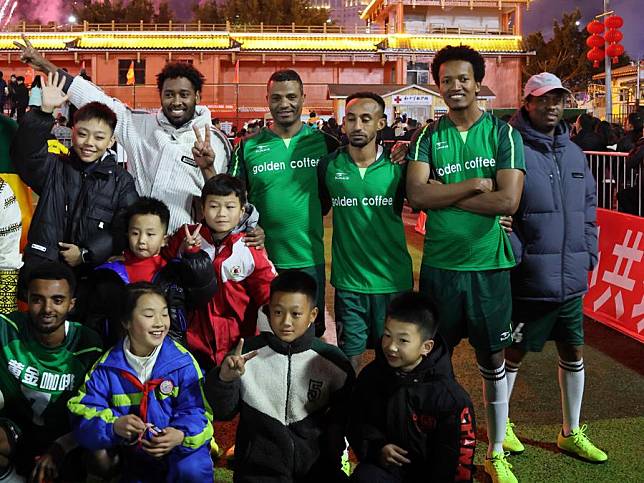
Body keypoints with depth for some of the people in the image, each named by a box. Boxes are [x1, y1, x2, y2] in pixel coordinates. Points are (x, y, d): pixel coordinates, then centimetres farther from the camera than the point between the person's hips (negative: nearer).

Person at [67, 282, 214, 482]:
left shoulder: (182, 361, -10)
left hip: (181, 450, -1)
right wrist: (113, 426, -32)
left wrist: (181, 435, -33)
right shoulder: (106, 367, -6)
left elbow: (195, 412, -11)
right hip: (133, 454, 2)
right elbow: (83, 413, -12)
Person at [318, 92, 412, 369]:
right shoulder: (328, 166, -2)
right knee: (350, 360, 8)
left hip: (393, 280, 0)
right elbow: (319, 210, 13)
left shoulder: (397, 166, -5)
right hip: (348, 282, 0)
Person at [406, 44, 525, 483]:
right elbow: (417, 195, -14)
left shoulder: (503, 133, -2)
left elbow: (508, 201, -15)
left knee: (493, 361, 11)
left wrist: (444, 194, -13)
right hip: (439, 265, 1)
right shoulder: (428, 137, 2)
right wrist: (474, 185, -16)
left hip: (489, 265, -1)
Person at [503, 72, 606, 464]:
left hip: (571, 280, 7)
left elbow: (589, 207, 17)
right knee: (513, 354, 9)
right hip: (527, 280, -7)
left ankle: (571, 433, 35)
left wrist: (588, 253, 9)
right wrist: (517, 257, -20)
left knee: (573, 353, 17)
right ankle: (499, 428, 30)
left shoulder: (574, 153, 11)